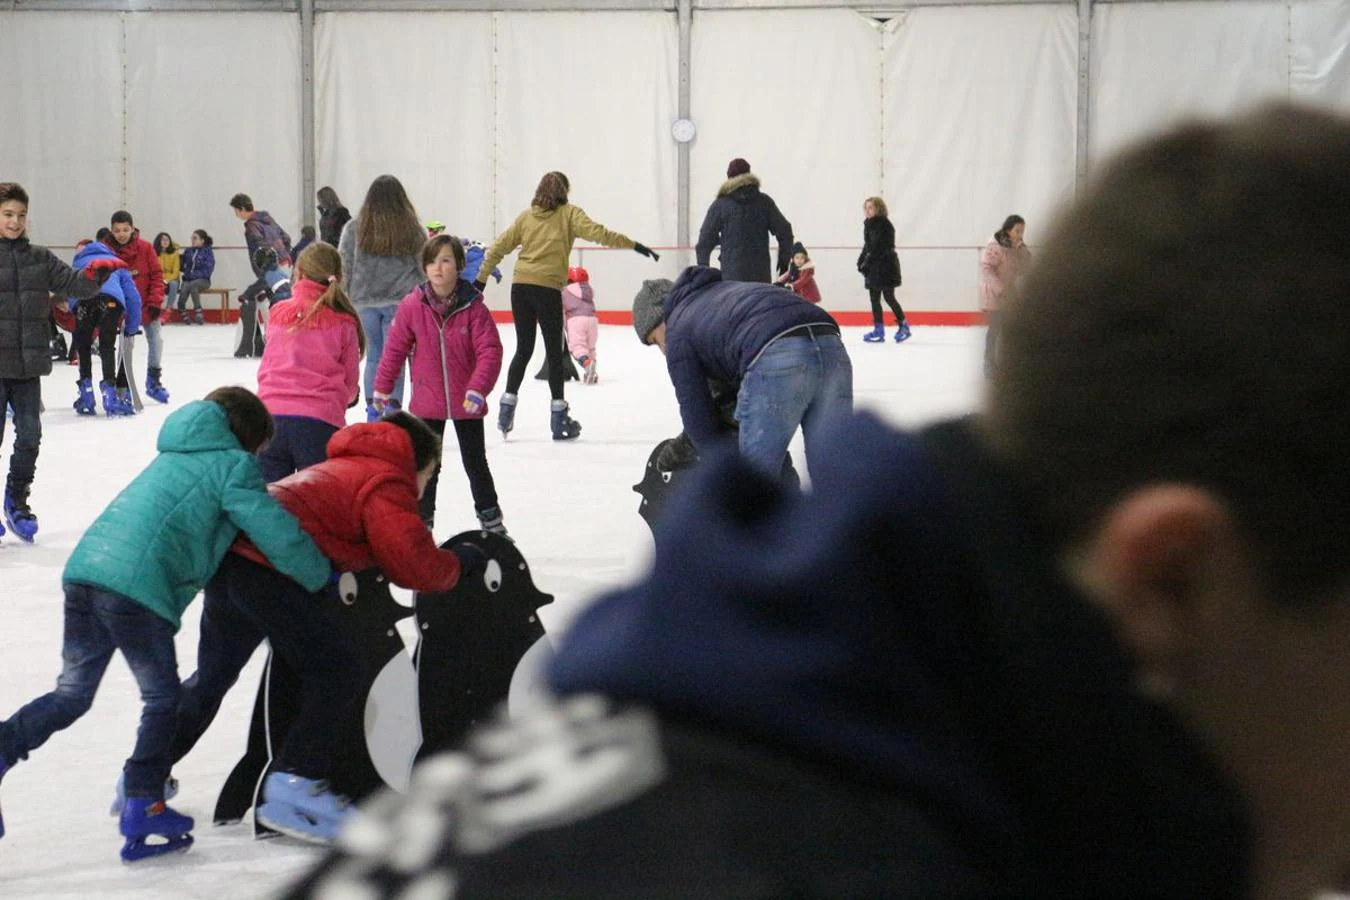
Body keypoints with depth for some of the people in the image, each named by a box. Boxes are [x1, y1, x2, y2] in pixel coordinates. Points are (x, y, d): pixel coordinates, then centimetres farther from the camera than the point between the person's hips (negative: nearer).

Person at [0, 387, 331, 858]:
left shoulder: (176, 457, 31)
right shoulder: (232, 464, 6)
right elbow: (276, 531, 2)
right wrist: (323, 578, 17)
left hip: (84, 568, 7)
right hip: (137, 586, -7)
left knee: (71, 694, 17)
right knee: (162, 698, 9)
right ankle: (143, 805, 7)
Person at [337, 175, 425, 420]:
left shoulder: (355, 228, -1)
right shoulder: (413, 230, -2)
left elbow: (343, 267, 1)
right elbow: (424, 268, 2)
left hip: (364, 301, 2)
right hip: (400, 302, -2)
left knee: (374, 355, 13)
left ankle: (372, 410, 13)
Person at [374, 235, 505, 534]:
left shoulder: (472, 307, -13)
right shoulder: (412, 306, -9)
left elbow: (490, 351, -14)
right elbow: (395, 348, 1)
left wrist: (477, 389, -23)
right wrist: (382, 387, 7)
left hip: (466, 404, -1)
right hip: (427, 402, 1)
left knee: (475, 462, 11)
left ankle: (491, 519, 26)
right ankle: (422, 520, 23)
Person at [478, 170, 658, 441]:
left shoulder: (526, 216, 14)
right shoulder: (569, 213, 4)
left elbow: (498, 247, 14)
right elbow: (597, 233, -10)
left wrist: (481, 279, 21)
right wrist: (633, 245, -10)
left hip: (520, 287, 4)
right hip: (547, 289, -4)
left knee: (523, 350, 15)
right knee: (554, 352, 4)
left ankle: (507, 408, 12)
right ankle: (558, 417, 4)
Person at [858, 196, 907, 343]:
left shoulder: (884, 225, -14)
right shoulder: (869, 225, 11)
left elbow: (880, 248, -20)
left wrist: (867, 263, -20)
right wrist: (861, 262, 5)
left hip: (886, 266, -9)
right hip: (874, 268, 9)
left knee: (888, 297, -5)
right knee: (874, 298, 7)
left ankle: (903, 325, 8)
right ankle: (878, 330, 10)